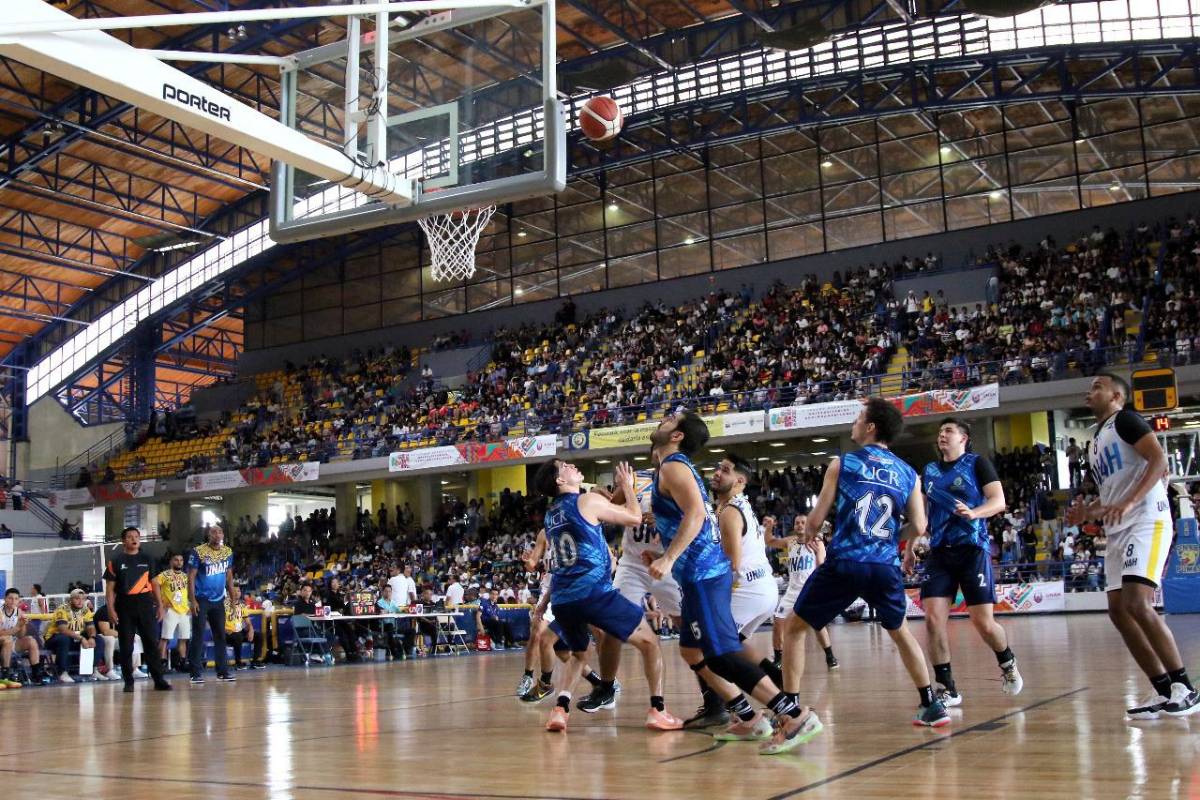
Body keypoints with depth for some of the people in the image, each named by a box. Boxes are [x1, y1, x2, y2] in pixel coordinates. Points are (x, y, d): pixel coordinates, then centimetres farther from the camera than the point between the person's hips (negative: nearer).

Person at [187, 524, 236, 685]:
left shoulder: (228, 552, 4)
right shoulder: (198, 552, -11)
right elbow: (191, 577, -10)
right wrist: (193, 600, -16)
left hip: (219, 600, 5)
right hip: (201, 600, -5)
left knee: (220, 636, 9)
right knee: (199, 636, -4)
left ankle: (223, 671, 16)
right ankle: (197, 673, -1)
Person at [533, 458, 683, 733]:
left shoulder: (550, 513, 19)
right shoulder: (588, 500, -2)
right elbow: (635, 517, 4)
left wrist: (618, 492, 37)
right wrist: (627, 487, 20)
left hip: (562, 598, 7)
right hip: (594, 591, -7)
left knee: (578, 655, 28)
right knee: (649, 641, 8)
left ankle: (559, 709, 5)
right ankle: (658, 710, 1)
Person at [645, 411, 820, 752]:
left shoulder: (673, 466, -9)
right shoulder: (680, 467, 21)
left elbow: (696, 513, -25)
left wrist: (669, 558, -29)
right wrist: (663, 557, 23)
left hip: (702, 574, -10)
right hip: (704, 572, 10)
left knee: (723, 654, -13)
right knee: (693, 652, 17)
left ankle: (795, 715, -17)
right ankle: (749, 719, 19)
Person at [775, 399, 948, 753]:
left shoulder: (842, 464, 0)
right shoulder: (907, 473, 9)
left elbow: (816, 520, 0)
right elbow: (918, 527, 7)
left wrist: (808, 533, 22)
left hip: (844, 564, -4)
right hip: (886, 566, 4)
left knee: (794, 629, 10)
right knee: (900, 632, 30)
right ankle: (932, 706, 30)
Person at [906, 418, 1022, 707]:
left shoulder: (977, 463, 0)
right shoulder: (929, 471, 15)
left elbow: (999, 501, -10)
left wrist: (974, 512, -29)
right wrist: (910, 549, 17)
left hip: (973, 549, -4)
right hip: (939, 552, 4)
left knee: (983, 623, -4)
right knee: (933, 618, -10)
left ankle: (1007, 662, 28)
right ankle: (946, 689, -2)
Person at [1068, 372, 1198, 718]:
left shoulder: (1125, 420, -2)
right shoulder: (1096, 440, 24)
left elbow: (1159, 460, -16)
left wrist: (1128, 503, -26)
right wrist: (1087, 512, 13)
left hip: (1147, 521, -10)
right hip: (1117, 531, 10)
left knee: (1137, 604, -20)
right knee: (1118, 610, 3)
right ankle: (1164, 691, 8)